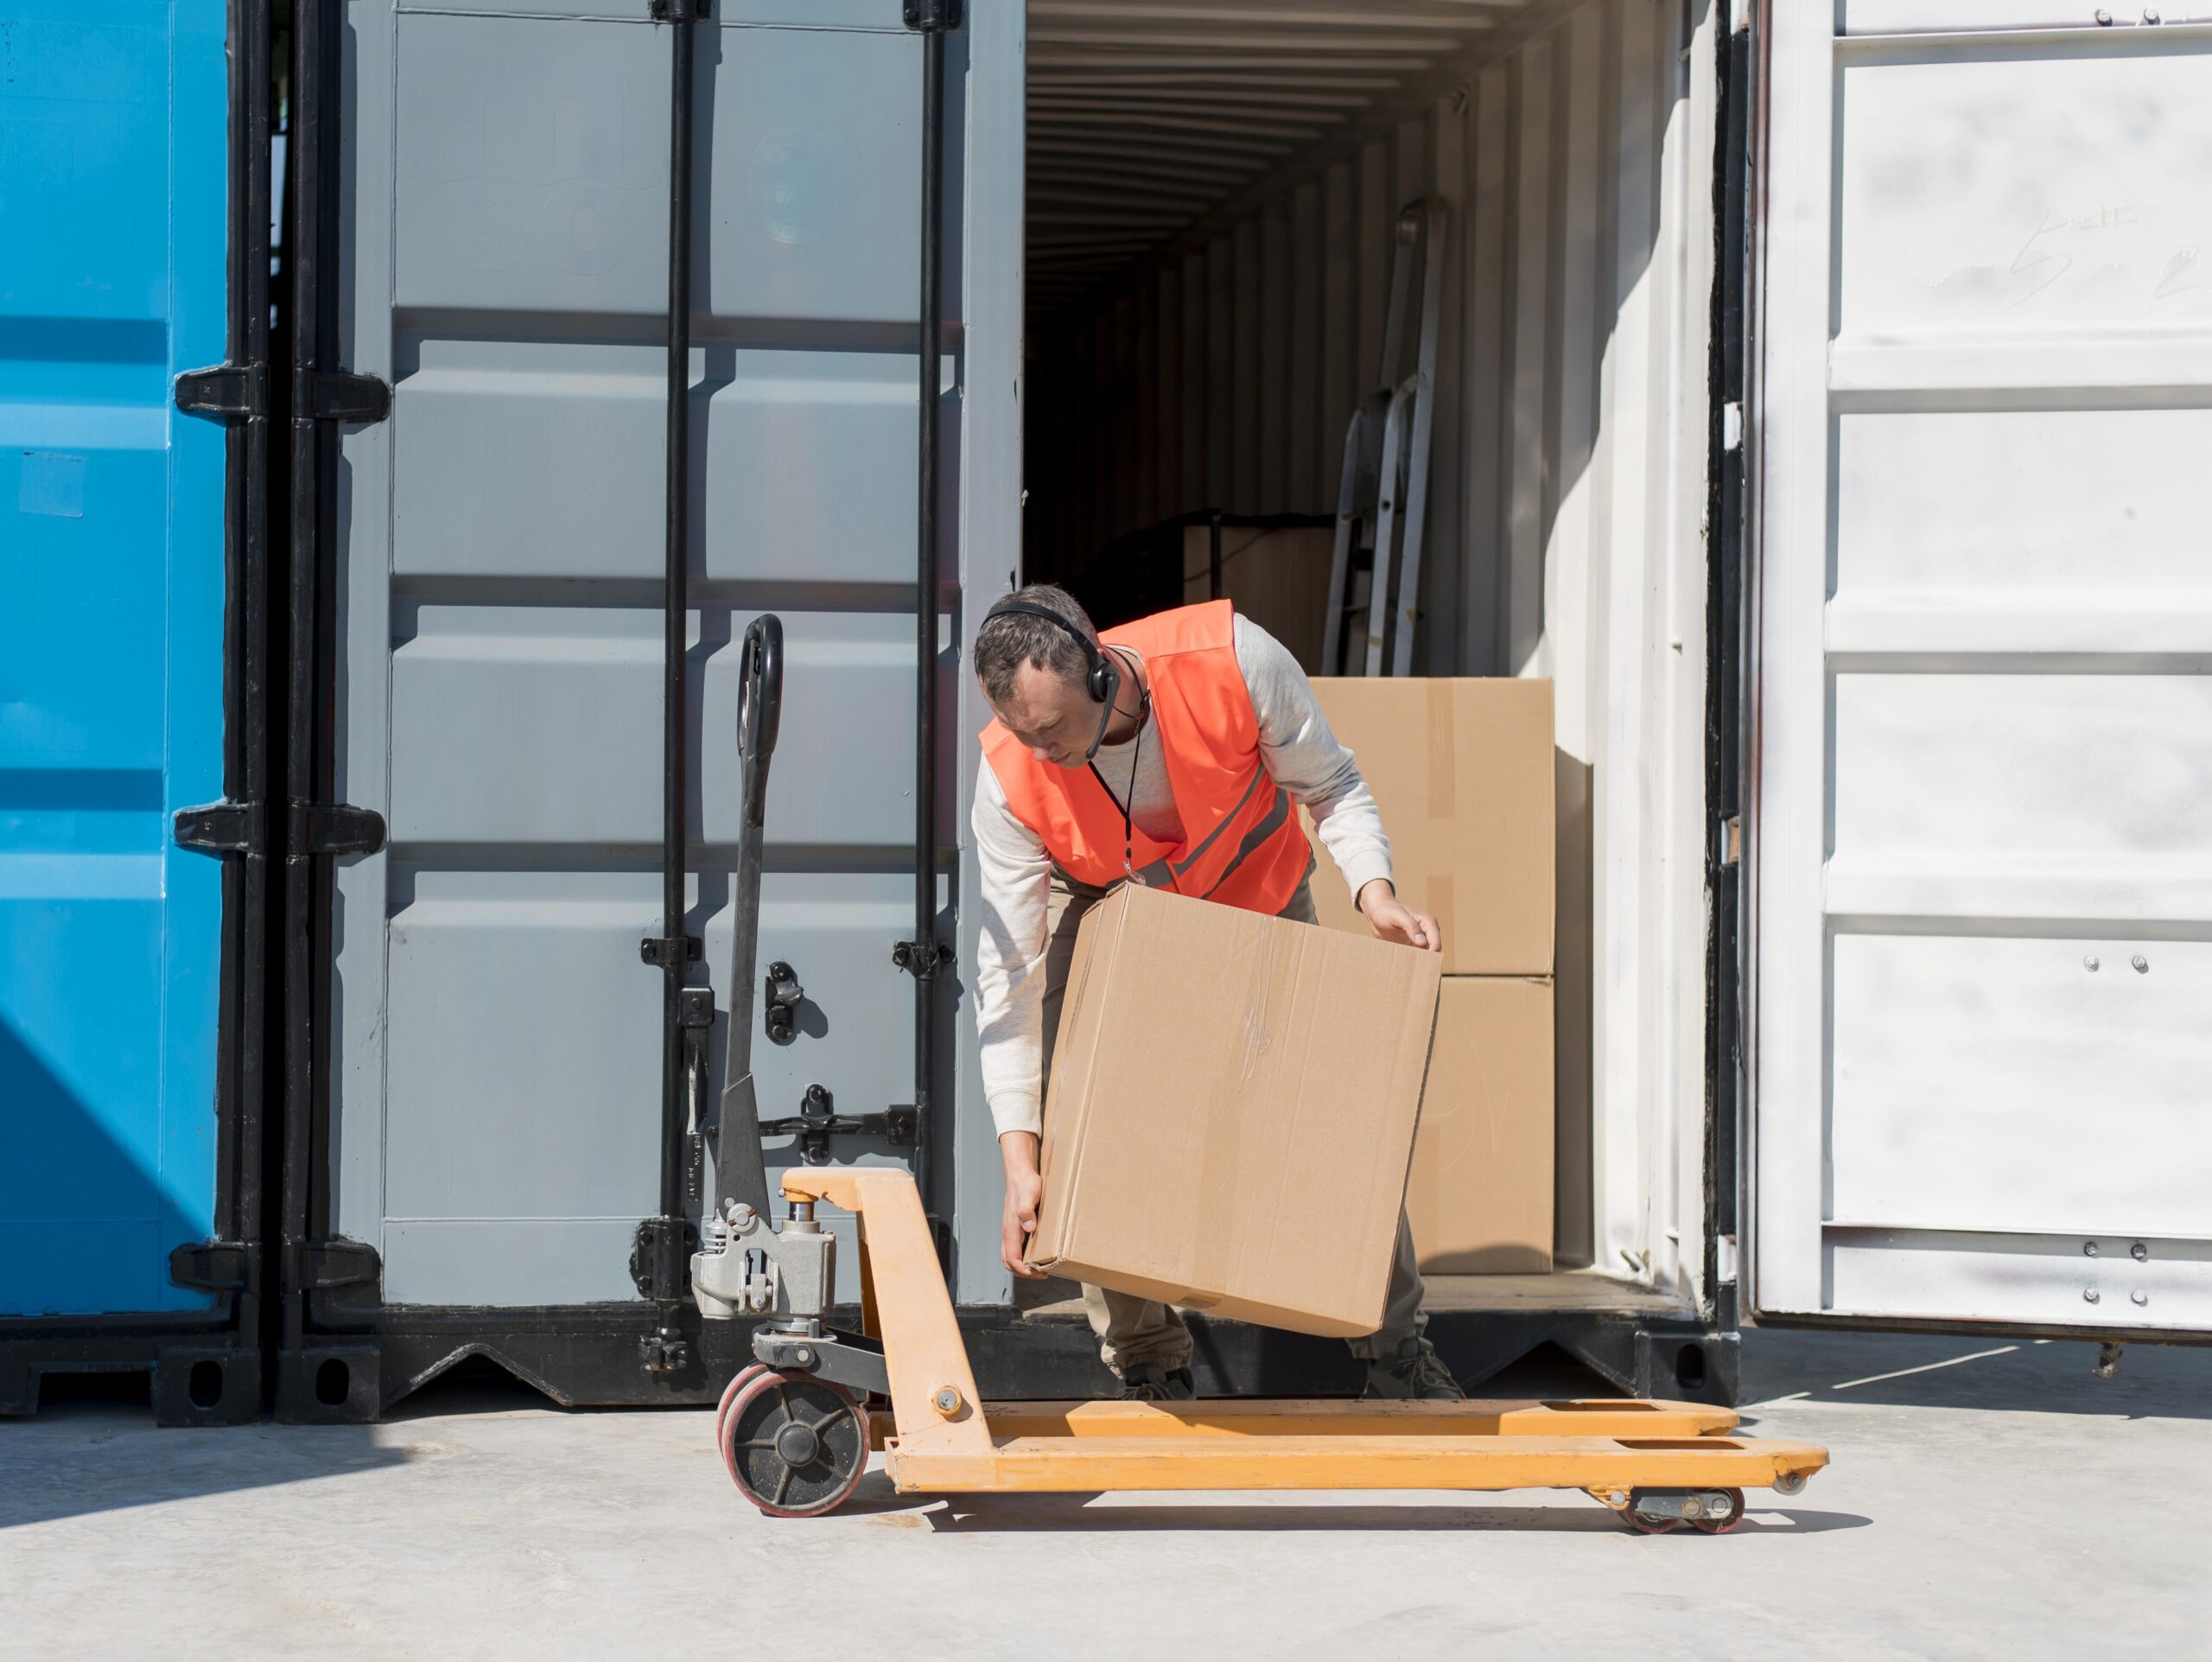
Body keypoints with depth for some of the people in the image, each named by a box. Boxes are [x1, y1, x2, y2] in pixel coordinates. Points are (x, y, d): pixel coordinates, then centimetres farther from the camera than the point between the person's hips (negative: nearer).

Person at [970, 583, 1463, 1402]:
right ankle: (1148, 1365, 1)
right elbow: (1008, 977, -27)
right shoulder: (1010, 779, -33)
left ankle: (1396, 1349, 15)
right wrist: (1019, 1161, -32)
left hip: (1258, 897, 0)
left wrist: (1373, 892, -37)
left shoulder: (1234, 660, -37)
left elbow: (1331, 786, -18)